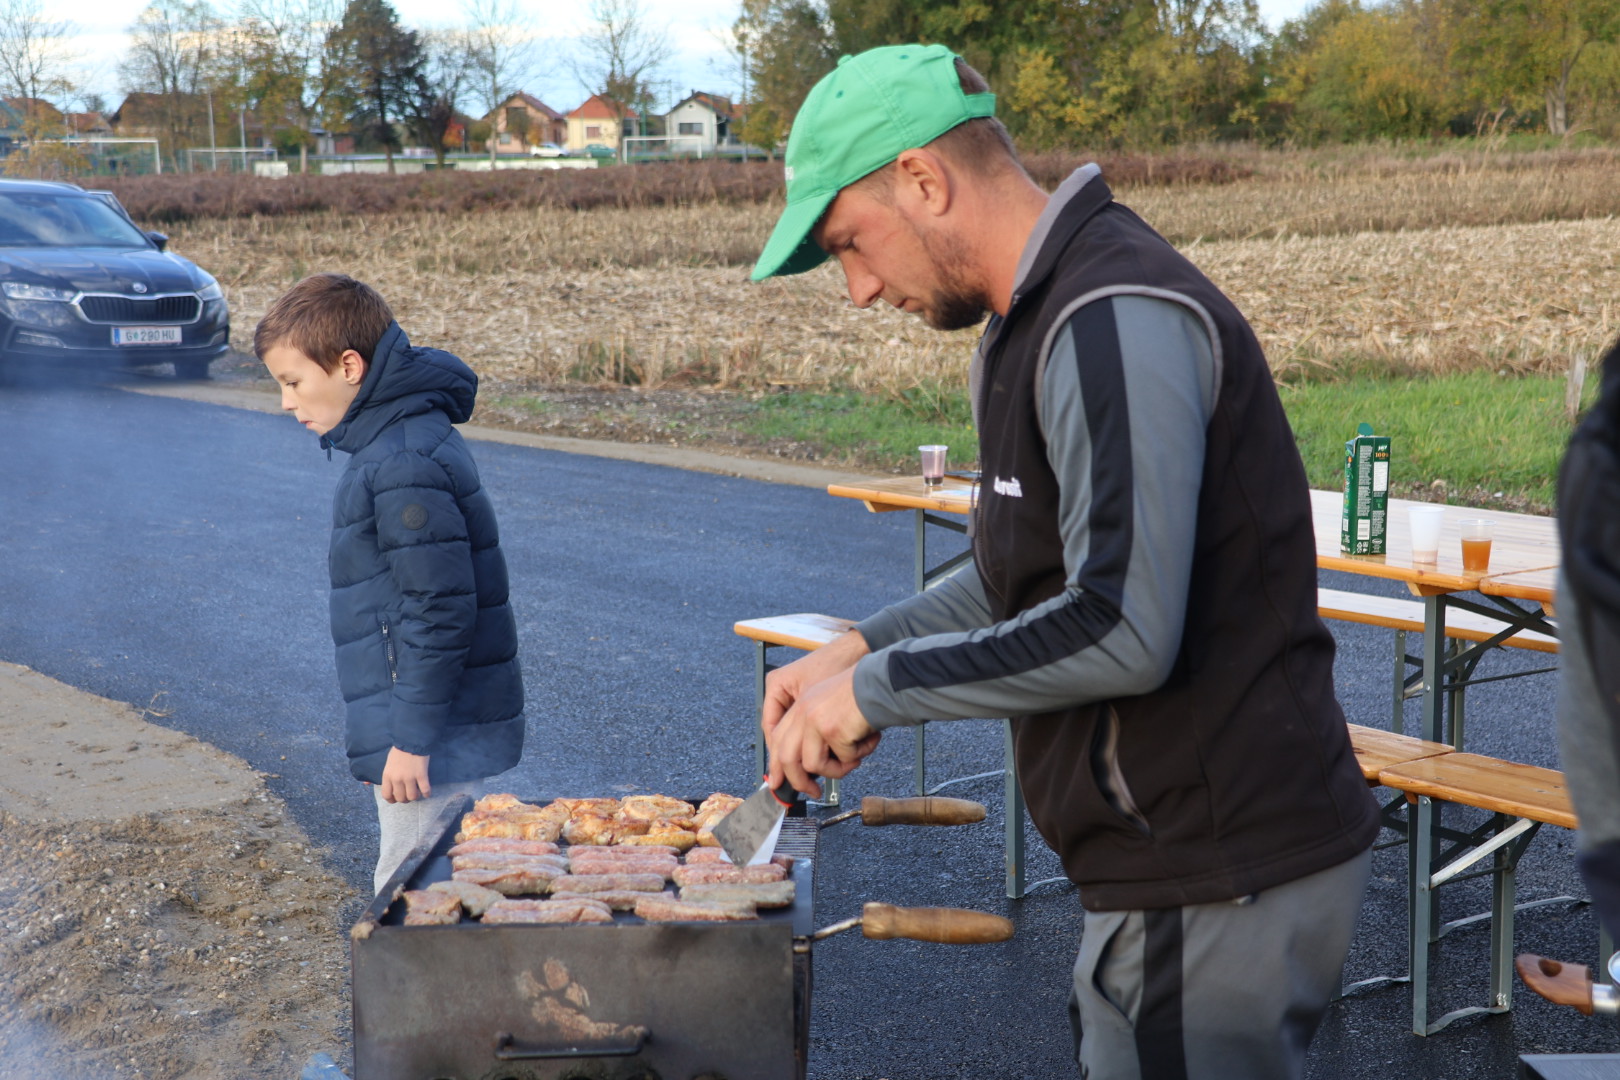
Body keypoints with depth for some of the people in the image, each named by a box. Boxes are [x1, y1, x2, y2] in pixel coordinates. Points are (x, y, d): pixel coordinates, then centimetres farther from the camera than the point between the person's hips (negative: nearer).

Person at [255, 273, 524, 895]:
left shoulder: (404, 464, -21)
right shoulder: (404, 439, 12)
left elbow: (440, 609, -24)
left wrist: (412, 738, -20)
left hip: (434, 743, -10)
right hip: (438, 732, 10)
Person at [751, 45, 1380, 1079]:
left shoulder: (1113, 321, -21)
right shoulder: (1039, 318, 13)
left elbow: (1121, 630, -29)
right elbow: (1023, 573, 24)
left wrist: (878, 690, -18)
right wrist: (858, 650, 11)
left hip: (1220, 884, -10)